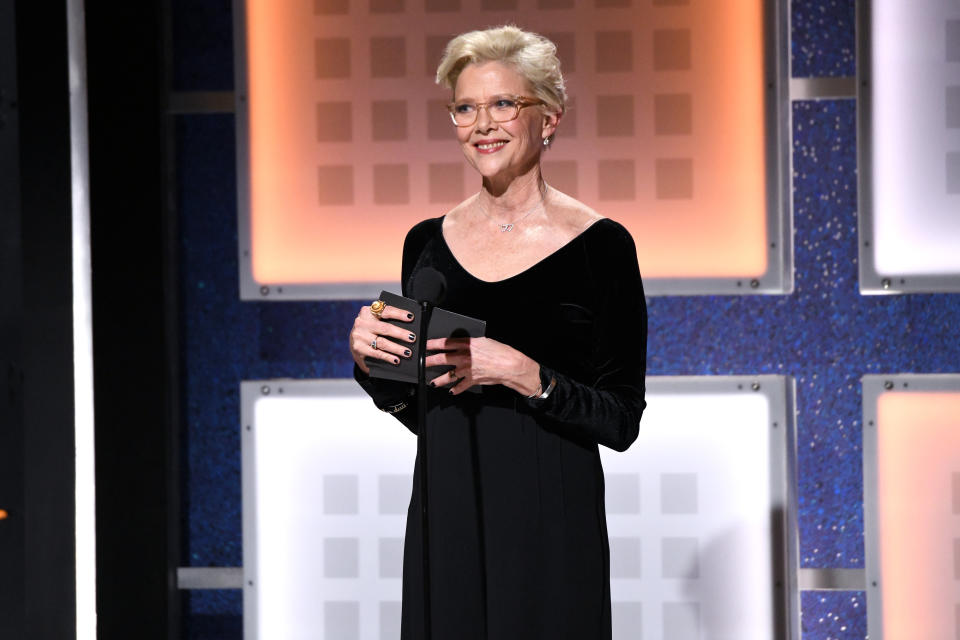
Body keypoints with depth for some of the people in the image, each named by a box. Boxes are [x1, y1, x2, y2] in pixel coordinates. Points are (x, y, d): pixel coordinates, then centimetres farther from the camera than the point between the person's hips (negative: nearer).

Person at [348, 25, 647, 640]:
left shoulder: (600, 244, -6)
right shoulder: (430, 242, 7)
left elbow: (621, 421, -8)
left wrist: (522, 374, -20)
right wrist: (369, 358, -5)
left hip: (550, 521, -4)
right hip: (445, 516, 4)